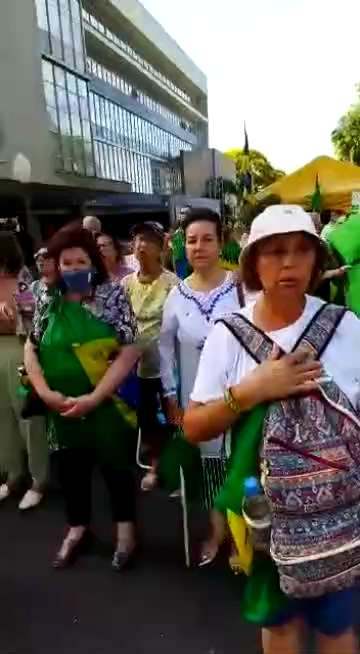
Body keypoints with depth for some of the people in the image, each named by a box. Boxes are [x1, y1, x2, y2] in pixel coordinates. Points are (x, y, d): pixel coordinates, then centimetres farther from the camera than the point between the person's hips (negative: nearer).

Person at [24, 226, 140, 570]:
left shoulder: (112, 295, -9)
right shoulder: (50, 302, 2)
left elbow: (129, 352, -15)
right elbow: (31, 350, 5)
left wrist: (93, 398, -20)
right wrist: (45, 392, -10)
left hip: (107, 405, -3)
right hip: (62, 408, 4)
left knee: (116, 465, 12)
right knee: (70, 468, 19)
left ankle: (125, 529, 36)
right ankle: (78, 529, 43)